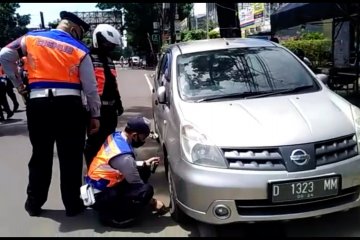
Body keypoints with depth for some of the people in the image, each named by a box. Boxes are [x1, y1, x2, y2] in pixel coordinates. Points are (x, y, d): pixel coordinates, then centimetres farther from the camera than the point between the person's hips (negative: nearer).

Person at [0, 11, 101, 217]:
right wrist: (95, 115, 9)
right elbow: (90, 87, 2)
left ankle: (34, 204, 24)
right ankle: (73, 205, 16)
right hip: (69, 104, -2)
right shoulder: (80, 50, 3)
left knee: (40, 155, 15)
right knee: (71, 157, 7)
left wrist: (17, 83, 17)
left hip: (38, 103, 3)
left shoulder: (32, 38, 10)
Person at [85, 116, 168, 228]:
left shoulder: (115, 136, -3)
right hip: (98, 197, -9)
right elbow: (138, 186, -17)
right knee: (146, 190, -23)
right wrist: (153, 203, -2)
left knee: (144, 171, 7)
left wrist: (144, 163, 9)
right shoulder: (123, 156, -29)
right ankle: (110, 216, -9)